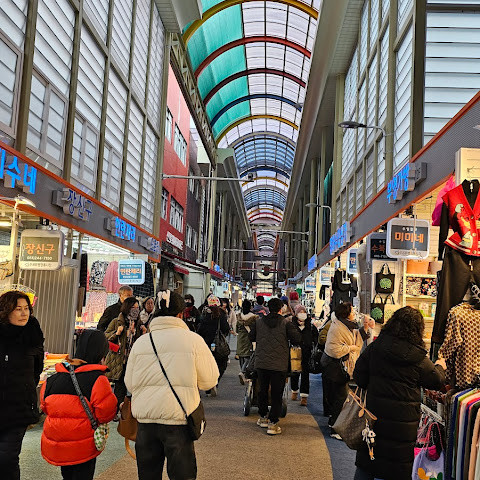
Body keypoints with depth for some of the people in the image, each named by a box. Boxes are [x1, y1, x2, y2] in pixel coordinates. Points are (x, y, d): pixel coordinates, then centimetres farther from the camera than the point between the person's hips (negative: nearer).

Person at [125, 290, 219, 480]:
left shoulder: (140, 342, 2)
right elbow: (209, 380, -1)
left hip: (145, 420, 3)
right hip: (178, 421, -3)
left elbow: (129, 384, 9)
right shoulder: (193, 340, -7)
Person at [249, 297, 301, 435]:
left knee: (262, 390, 19)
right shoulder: (286, 323, -9)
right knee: (277, 394, 5)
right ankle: (273, 424, 3)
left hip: (261, 363, 3)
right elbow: (297, 339, -13)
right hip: (279, 365, -3)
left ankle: (263, 418, 30)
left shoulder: (259, 322, 0)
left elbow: (251, 337, 10)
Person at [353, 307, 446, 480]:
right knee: (401, 466, 13)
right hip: (403, 418, -2)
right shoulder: (419, 357, -10)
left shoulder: (375, 347, -5)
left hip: (374, 410, 3)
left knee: (365, 465, 15)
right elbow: (437, 381, 5)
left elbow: (359, 376, 0)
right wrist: (440, 367, 26)